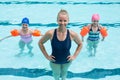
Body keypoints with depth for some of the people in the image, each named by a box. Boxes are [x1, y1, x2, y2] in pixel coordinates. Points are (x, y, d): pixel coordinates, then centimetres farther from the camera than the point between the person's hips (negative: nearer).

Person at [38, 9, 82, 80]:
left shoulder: (72, 34, -24)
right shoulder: (50, 33, -27)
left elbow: (80, 44, -4)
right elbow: (40, 43, -10)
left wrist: (74, 56, -7)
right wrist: (47, 56, -10)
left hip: (67, 61, 1)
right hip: (54, 61, -1)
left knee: (64, 73, 31)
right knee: (56, 74, 28)